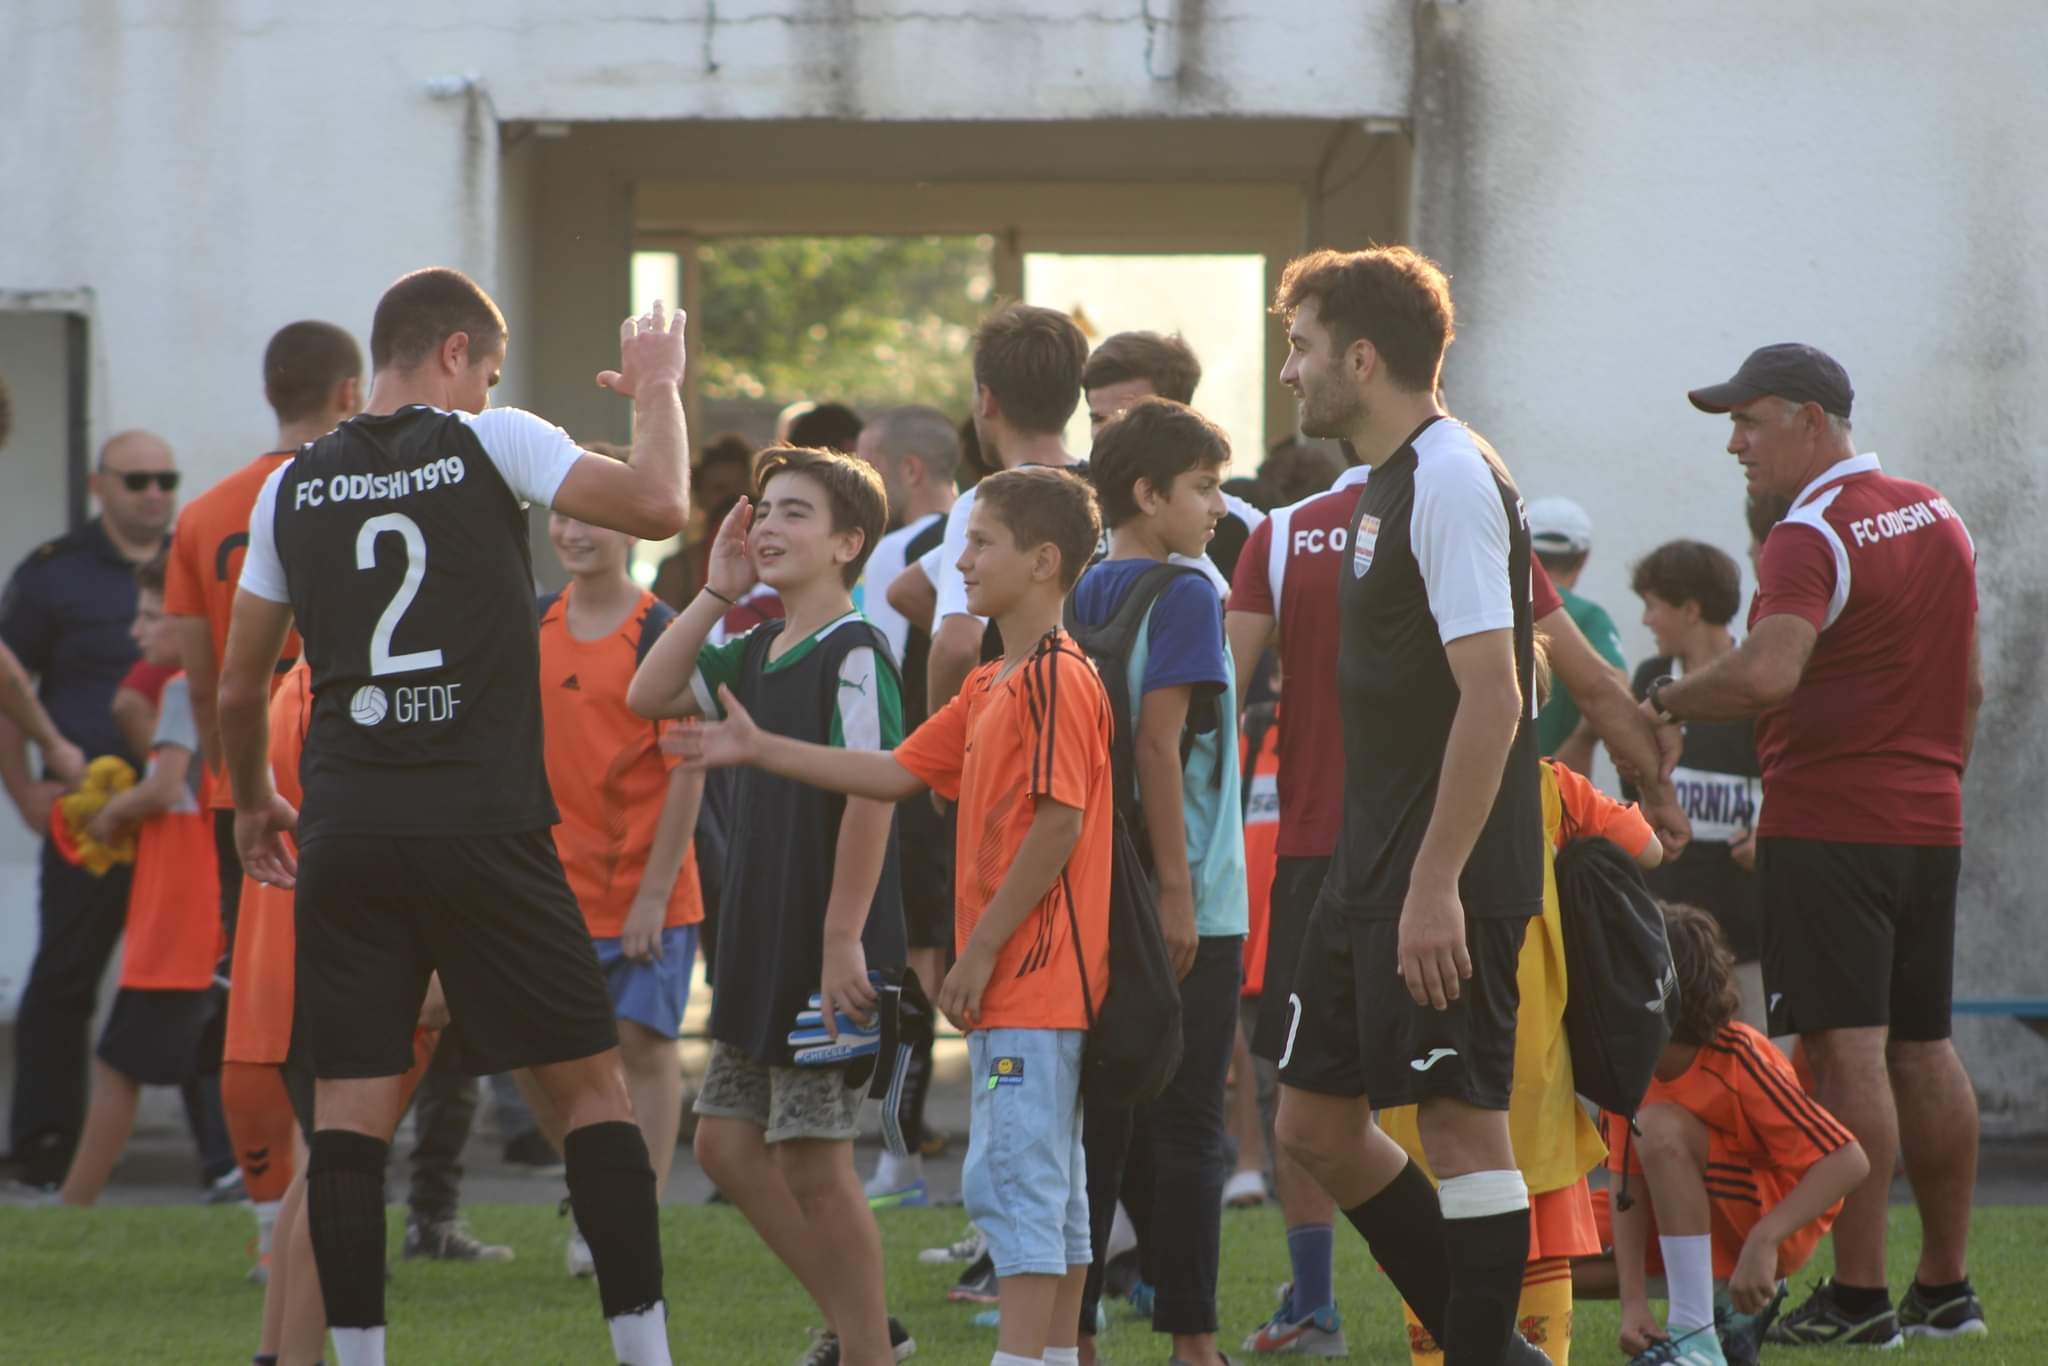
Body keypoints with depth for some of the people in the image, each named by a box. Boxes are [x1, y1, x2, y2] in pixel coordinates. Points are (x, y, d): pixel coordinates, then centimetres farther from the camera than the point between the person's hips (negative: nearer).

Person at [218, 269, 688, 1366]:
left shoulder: (294, 486, 9)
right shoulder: (489, 444, -3)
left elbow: (238, 686, 15)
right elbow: (658, 505, -12)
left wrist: (252, 802, 31)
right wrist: (656, 389, 6)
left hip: (345, 836, 3)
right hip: (483, 828, -3)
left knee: (350, 1104, 4)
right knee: (590, 1083, 6)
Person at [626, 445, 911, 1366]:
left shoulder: (853, 656, -13)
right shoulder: (755, 654, 12)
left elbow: (872, 796, -19)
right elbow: (648, 696, 12)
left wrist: (844, 940, -22)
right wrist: (717, 593, 5)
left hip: (829, 953, -9)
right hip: (761, 945, 9)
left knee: (813, 1159, -5)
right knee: (727, 1140, 11)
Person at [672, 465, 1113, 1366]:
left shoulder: (1057, 681, -14)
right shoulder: (992, 688, 18)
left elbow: (1059, 824, -20)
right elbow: (900, 773, 21)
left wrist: (982, 951, -17)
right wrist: (760, 751, 20)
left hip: (1033, 975, -10)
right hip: (1010, 986, 10)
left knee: (1012, 1173, -12)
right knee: (1047, 1182, 12)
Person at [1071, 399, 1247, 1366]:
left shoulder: (1080, 598, 12)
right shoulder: (1182, 594, -9)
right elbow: (1159, 744, -17)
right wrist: (1175, 894, -17)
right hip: (1186, 906, -7)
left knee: (1097, 1125, 8)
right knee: (1184, 1130, -2)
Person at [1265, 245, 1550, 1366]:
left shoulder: (1450, 481, -15)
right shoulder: (1384, 483, 16)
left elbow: (1492, 695, -21)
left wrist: (1435, 885, -24)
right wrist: (1381, 880, 21)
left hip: (1447, 883, -10)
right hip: (1369, 871, 10)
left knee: (1461, 1121, -5)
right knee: (1315, 1123, 12)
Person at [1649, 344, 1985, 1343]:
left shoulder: (1813, 537, -14)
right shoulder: (1940, 520, 13)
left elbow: (1769, 671, -29)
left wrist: (1668, 701, -14)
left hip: (1825, 824, -8)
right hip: (1927, 825, 8)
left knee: (1847, 1051, -8)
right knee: (1924, 1051, 12)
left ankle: (1857, 1296, -9)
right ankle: (1946, 1287, 15)